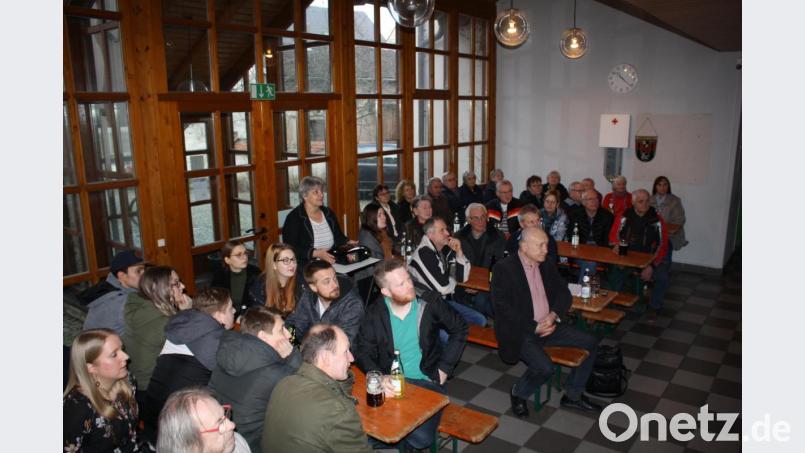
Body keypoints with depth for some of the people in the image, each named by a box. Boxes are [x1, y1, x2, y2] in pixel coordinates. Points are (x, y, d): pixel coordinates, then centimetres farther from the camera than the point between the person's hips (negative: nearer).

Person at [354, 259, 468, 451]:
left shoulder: (429, 302, -6)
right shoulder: (375, 313, -4)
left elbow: (459, 329, 7)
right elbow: (363, 352, -3)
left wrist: (444, 368, 1)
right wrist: (380, 377, -23)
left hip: (427, 382, -1)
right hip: (391, 384, 1)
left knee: (420, 438, -23)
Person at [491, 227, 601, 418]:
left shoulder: (547, 265, 8)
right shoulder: (504, 268, -13)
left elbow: (564, 293, 10)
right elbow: (502, 308, -18)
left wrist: (553, 315, -11)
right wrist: (534, 327, -20)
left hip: (548, 325, 7)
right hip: (520, 332, -7)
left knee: (591, 342, -2)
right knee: (545, 367, -28)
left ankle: (573, 395, 15)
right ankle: (518, 394, 5)